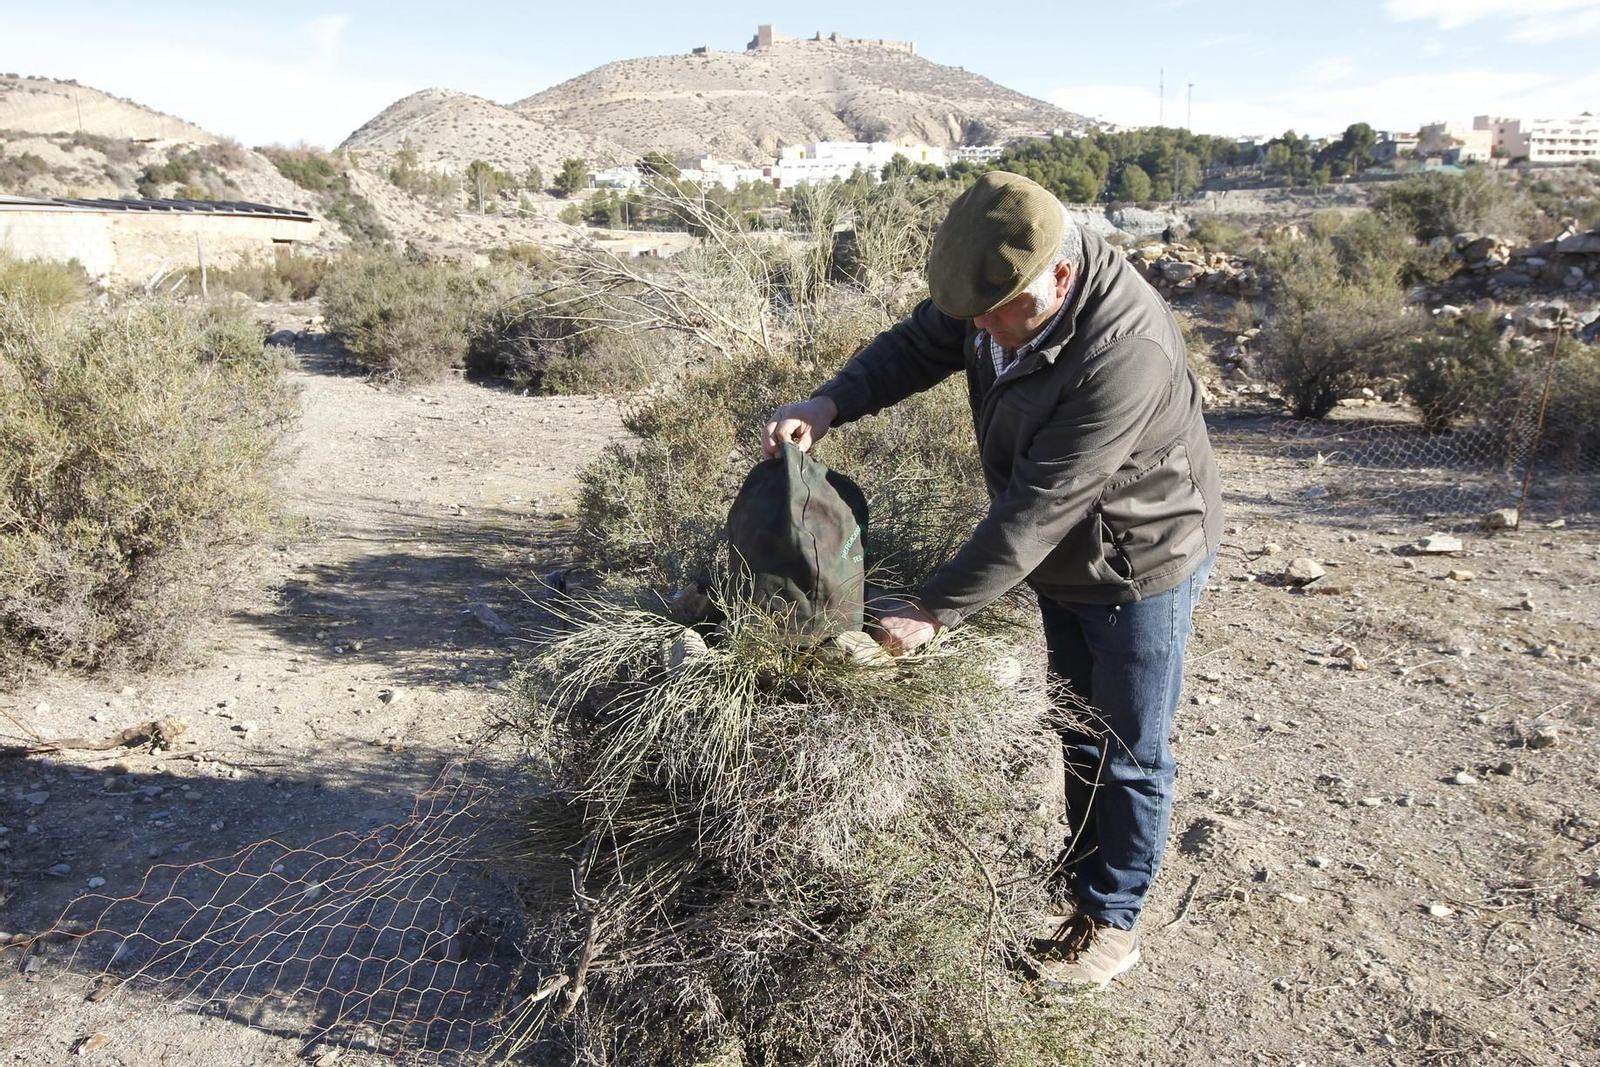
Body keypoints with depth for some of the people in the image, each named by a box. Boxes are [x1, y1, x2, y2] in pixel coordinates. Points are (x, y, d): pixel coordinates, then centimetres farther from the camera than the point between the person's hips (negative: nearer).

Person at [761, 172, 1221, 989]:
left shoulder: (1125, 356, -38)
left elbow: (1036, 508, -36)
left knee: (1129, 751, 9)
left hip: (1142, 561, -8)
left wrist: (933, 611, -31)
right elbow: (917, 343, -3)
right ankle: (1083, 870, 44)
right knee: (1078, 724, 23)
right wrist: (827, 406, -22)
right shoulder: (1001, 283, -14)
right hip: (1065, 557, 8)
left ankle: (1111, 921, 29)